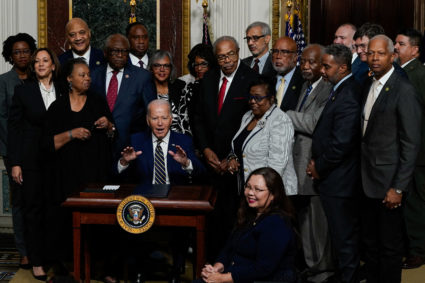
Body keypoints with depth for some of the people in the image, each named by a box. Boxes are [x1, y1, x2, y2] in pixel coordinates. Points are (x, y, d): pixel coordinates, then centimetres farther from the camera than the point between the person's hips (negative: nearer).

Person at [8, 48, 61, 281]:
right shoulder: (23, 91, 2)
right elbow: (13, 127, 0)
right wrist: (15, 163, -6)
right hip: (32, 159, -2)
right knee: (33, 209, 4)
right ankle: (37, 262, 12)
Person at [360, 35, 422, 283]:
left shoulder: (404, 90, -13)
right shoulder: (369, 87, 11)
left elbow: (411, 144, -15)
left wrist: (398, 188, -16)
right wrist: (361, 175, 8)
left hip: (388, 184, -7)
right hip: (367, 180, 7)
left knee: (390, 246, 5)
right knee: (370, 244, 16)